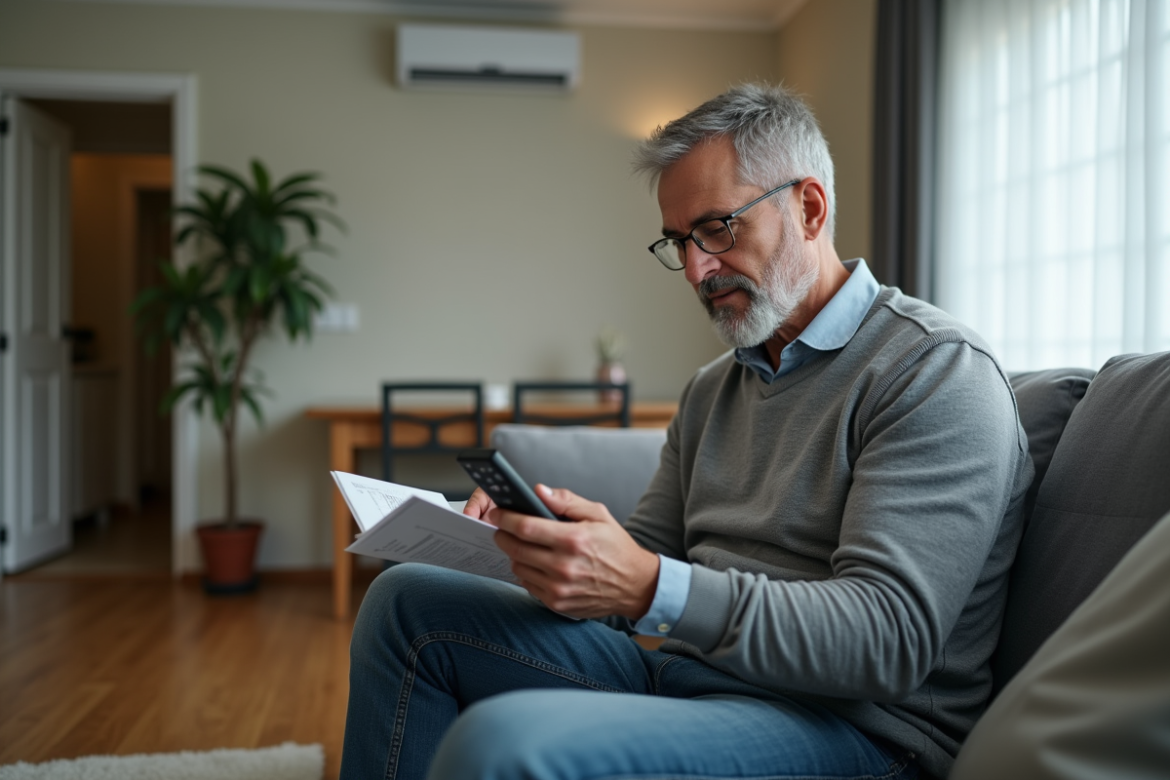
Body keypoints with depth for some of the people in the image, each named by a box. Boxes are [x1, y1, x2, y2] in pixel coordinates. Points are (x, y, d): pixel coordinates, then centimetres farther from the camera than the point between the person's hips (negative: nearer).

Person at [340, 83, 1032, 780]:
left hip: (845, 722, -8)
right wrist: (533, 531, -5)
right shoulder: (713, 390, 18)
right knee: (410, 600, 5)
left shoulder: (938, 371, -10)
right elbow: (644, 558, 17)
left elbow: (889, 640, -20)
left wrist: (653, 589, -29)